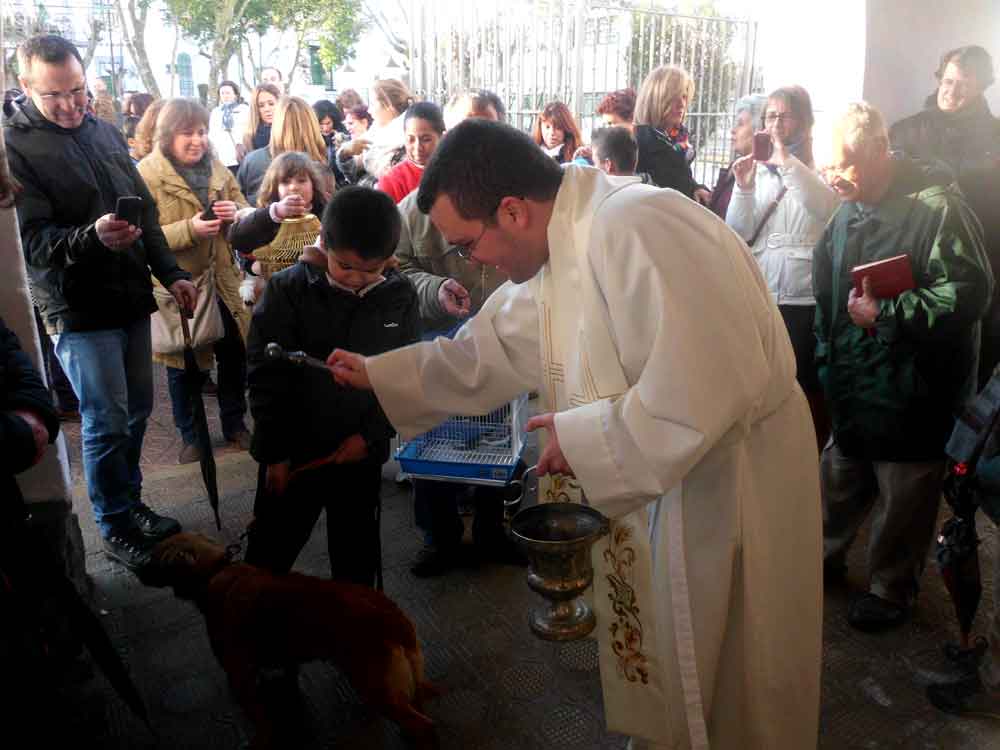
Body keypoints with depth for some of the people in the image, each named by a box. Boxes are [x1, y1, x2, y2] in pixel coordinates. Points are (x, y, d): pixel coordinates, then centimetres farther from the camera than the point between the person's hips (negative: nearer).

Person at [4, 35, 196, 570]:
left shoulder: (105, 132, 10)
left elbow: (145, 210, 15)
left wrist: (171, 273, 9)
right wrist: (92, 236, -33)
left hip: (131, 298, 6)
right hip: (78, 309, -6)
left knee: (137, 410, 14)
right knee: (107, 422, -1)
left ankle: (130, 503, 33)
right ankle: (114, 528, 17)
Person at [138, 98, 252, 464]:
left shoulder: (216, 167, 5)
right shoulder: (146, 174, -13)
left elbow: (244, 209, 13)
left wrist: (236, 212, -10)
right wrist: (189, 229, -29)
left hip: (222, 281, 5)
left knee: (235, 354, 14)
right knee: (185, 365, 11)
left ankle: (234, 423, 35)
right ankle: (191, 435, 29)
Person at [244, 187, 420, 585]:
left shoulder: (400, 297, -6)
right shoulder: (288, 290, -12)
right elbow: (266, 375, -9)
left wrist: (371, 435, -9)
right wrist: (275, 452, -8)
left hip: (361, 453, 2)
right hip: (293, 452, -1)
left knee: (356, 559, 19)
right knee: (269, 554, 14)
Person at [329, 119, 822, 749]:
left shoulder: (632, 230, -29)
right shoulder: (560, 245, 1)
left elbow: (710, 390, -35)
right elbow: (487, 350, 12)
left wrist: (583, 439, -23)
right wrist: (375, 373, 14)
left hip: (736, 479, -8)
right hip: (662, 476, 8)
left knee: (726, 688, 14)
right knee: (655, 660, 24)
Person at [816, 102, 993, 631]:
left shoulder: (935, 206, -17)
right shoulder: (845, 214, 7)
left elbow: (968, 292, -21)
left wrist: (886, 314, -23)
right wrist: (826, 357, 14)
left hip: (912, 394, -6)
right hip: (851, 386, 7)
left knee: (902, 500, 9)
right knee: (839, 482, 20)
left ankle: (891, 590, 29)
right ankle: (824, 556, 40)